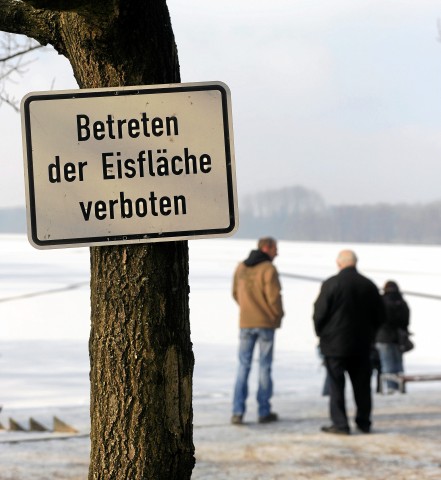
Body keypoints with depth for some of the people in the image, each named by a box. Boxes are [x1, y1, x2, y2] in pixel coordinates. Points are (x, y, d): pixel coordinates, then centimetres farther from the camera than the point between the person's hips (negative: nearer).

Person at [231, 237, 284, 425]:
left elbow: (235, 293, 12)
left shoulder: (241, 268, 5)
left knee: (243, 366, 7)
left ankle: (238, 412, -2)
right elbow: (274, 296, -15)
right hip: (266, 322, -4)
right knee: (265, 367, 5)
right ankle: (264, 411, 9)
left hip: (245, 322, 4)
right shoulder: (268, 269, -13)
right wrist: (278, 315, 1)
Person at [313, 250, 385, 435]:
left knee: (336, 385, 1)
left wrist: (321, 334, 7)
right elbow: (380, 316, 8)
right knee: (362, 385, 12)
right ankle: (364, 422, 18)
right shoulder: (369, 286, 1)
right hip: (362, 345, 4)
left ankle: (340, 424, -2)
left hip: (335, 343, -4)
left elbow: (319, 314, -10)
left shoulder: (330, 284, -12)